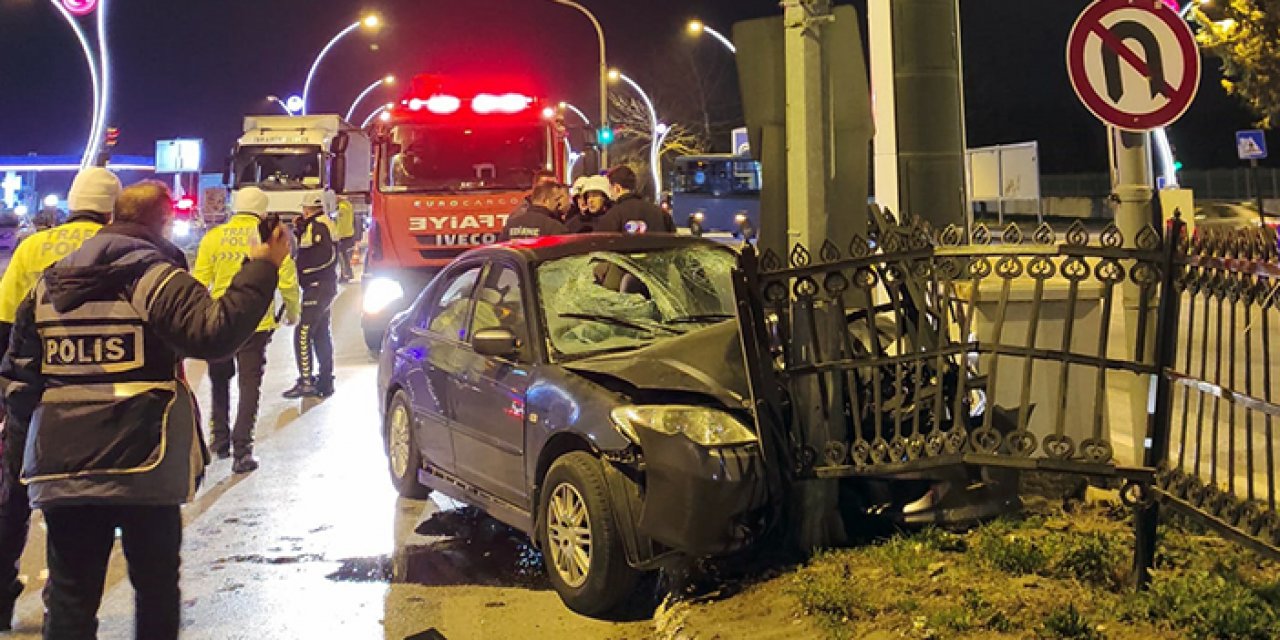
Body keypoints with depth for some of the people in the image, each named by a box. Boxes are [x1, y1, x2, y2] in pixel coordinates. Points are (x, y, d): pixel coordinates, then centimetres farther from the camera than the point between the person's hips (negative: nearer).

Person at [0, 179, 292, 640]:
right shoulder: (154, 277, -8)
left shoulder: (49, 283, 10)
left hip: (61, 468, 4)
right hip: (143, 465, -4)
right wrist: (262, 269, -16)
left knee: (70, 595, 8)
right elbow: (215, 333, -22)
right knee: (156, 585, 13)